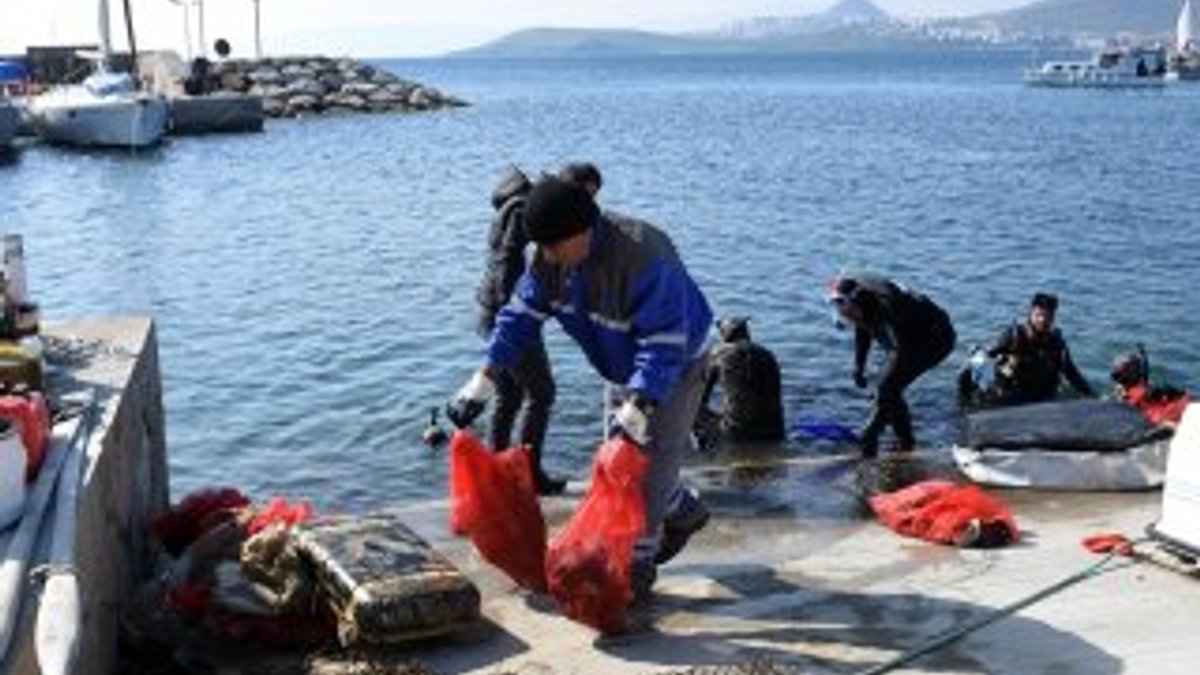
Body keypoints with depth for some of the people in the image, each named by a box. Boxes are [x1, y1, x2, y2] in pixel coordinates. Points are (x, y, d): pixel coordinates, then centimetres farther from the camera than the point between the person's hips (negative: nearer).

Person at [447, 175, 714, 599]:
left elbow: (663, 345, -39)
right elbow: (523, 313, -9)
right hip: (627, 367, 8)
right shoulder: (551, 257, -16)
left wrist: (638, 408, -47)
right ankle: (685, 513, 39)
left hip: (678, 363, -8)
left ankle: (637, 563, 1)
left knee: (651, 457, -10)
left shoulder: (641, 258, -39)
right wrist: (485, 380, -15)